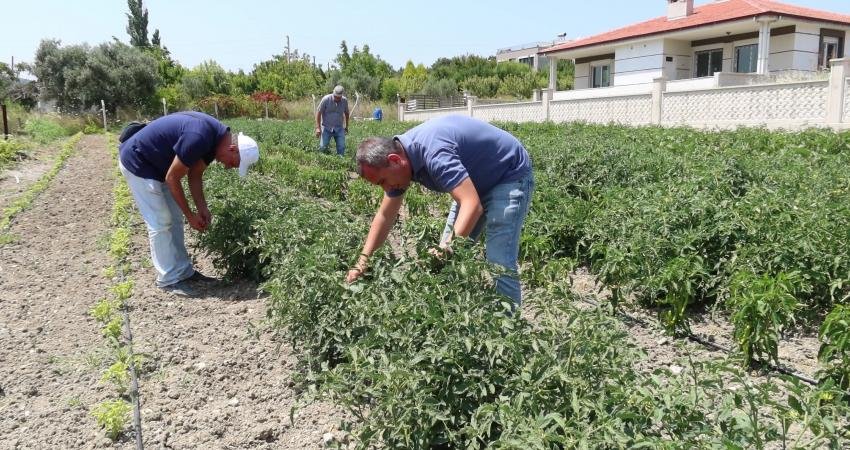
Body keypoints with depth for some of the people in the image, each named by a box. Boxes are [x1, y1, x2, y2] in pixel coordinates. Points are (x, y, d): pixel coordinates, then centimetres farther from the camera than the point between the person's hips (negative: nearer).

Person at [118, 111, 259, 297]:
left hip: (157, 164, 9)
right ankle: (169, 279, 4)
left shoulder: (216, 138, -4)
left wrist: (202, 209, -3)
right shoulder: (199, 138, -33)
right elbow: (172, 178, -24)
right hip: (137, 162, -9)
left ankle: (183, 271, 19)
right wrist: (190, 215, -15)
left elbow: (195, 175, 6)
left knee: (174, 219, 11)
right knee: (160, 223, -6)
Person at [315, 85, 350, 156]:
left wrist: (346, 126, 20)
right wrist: (318, 127, -11)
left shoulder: (345, 101, -4)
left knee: (341, 147, -4)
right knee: (323, 147, -7)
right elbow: (318, 112, -7)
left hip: (339, 128, 2)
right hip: (326, 127, -2)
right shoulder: (326, 99, -13)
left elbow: (346, 113, 13)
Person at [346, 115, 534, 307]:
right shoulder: (397, 152, -6)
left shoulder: (432, 151, -35)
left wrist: (447, 251, -47)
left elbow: (472, 205, -42)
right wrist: (363, 260, -3)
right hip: (477, 182, 9)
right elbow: (385, 215, 2)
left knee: (499, 265, -18)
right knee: (450, 255, 10)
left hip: (510, 175, -9)